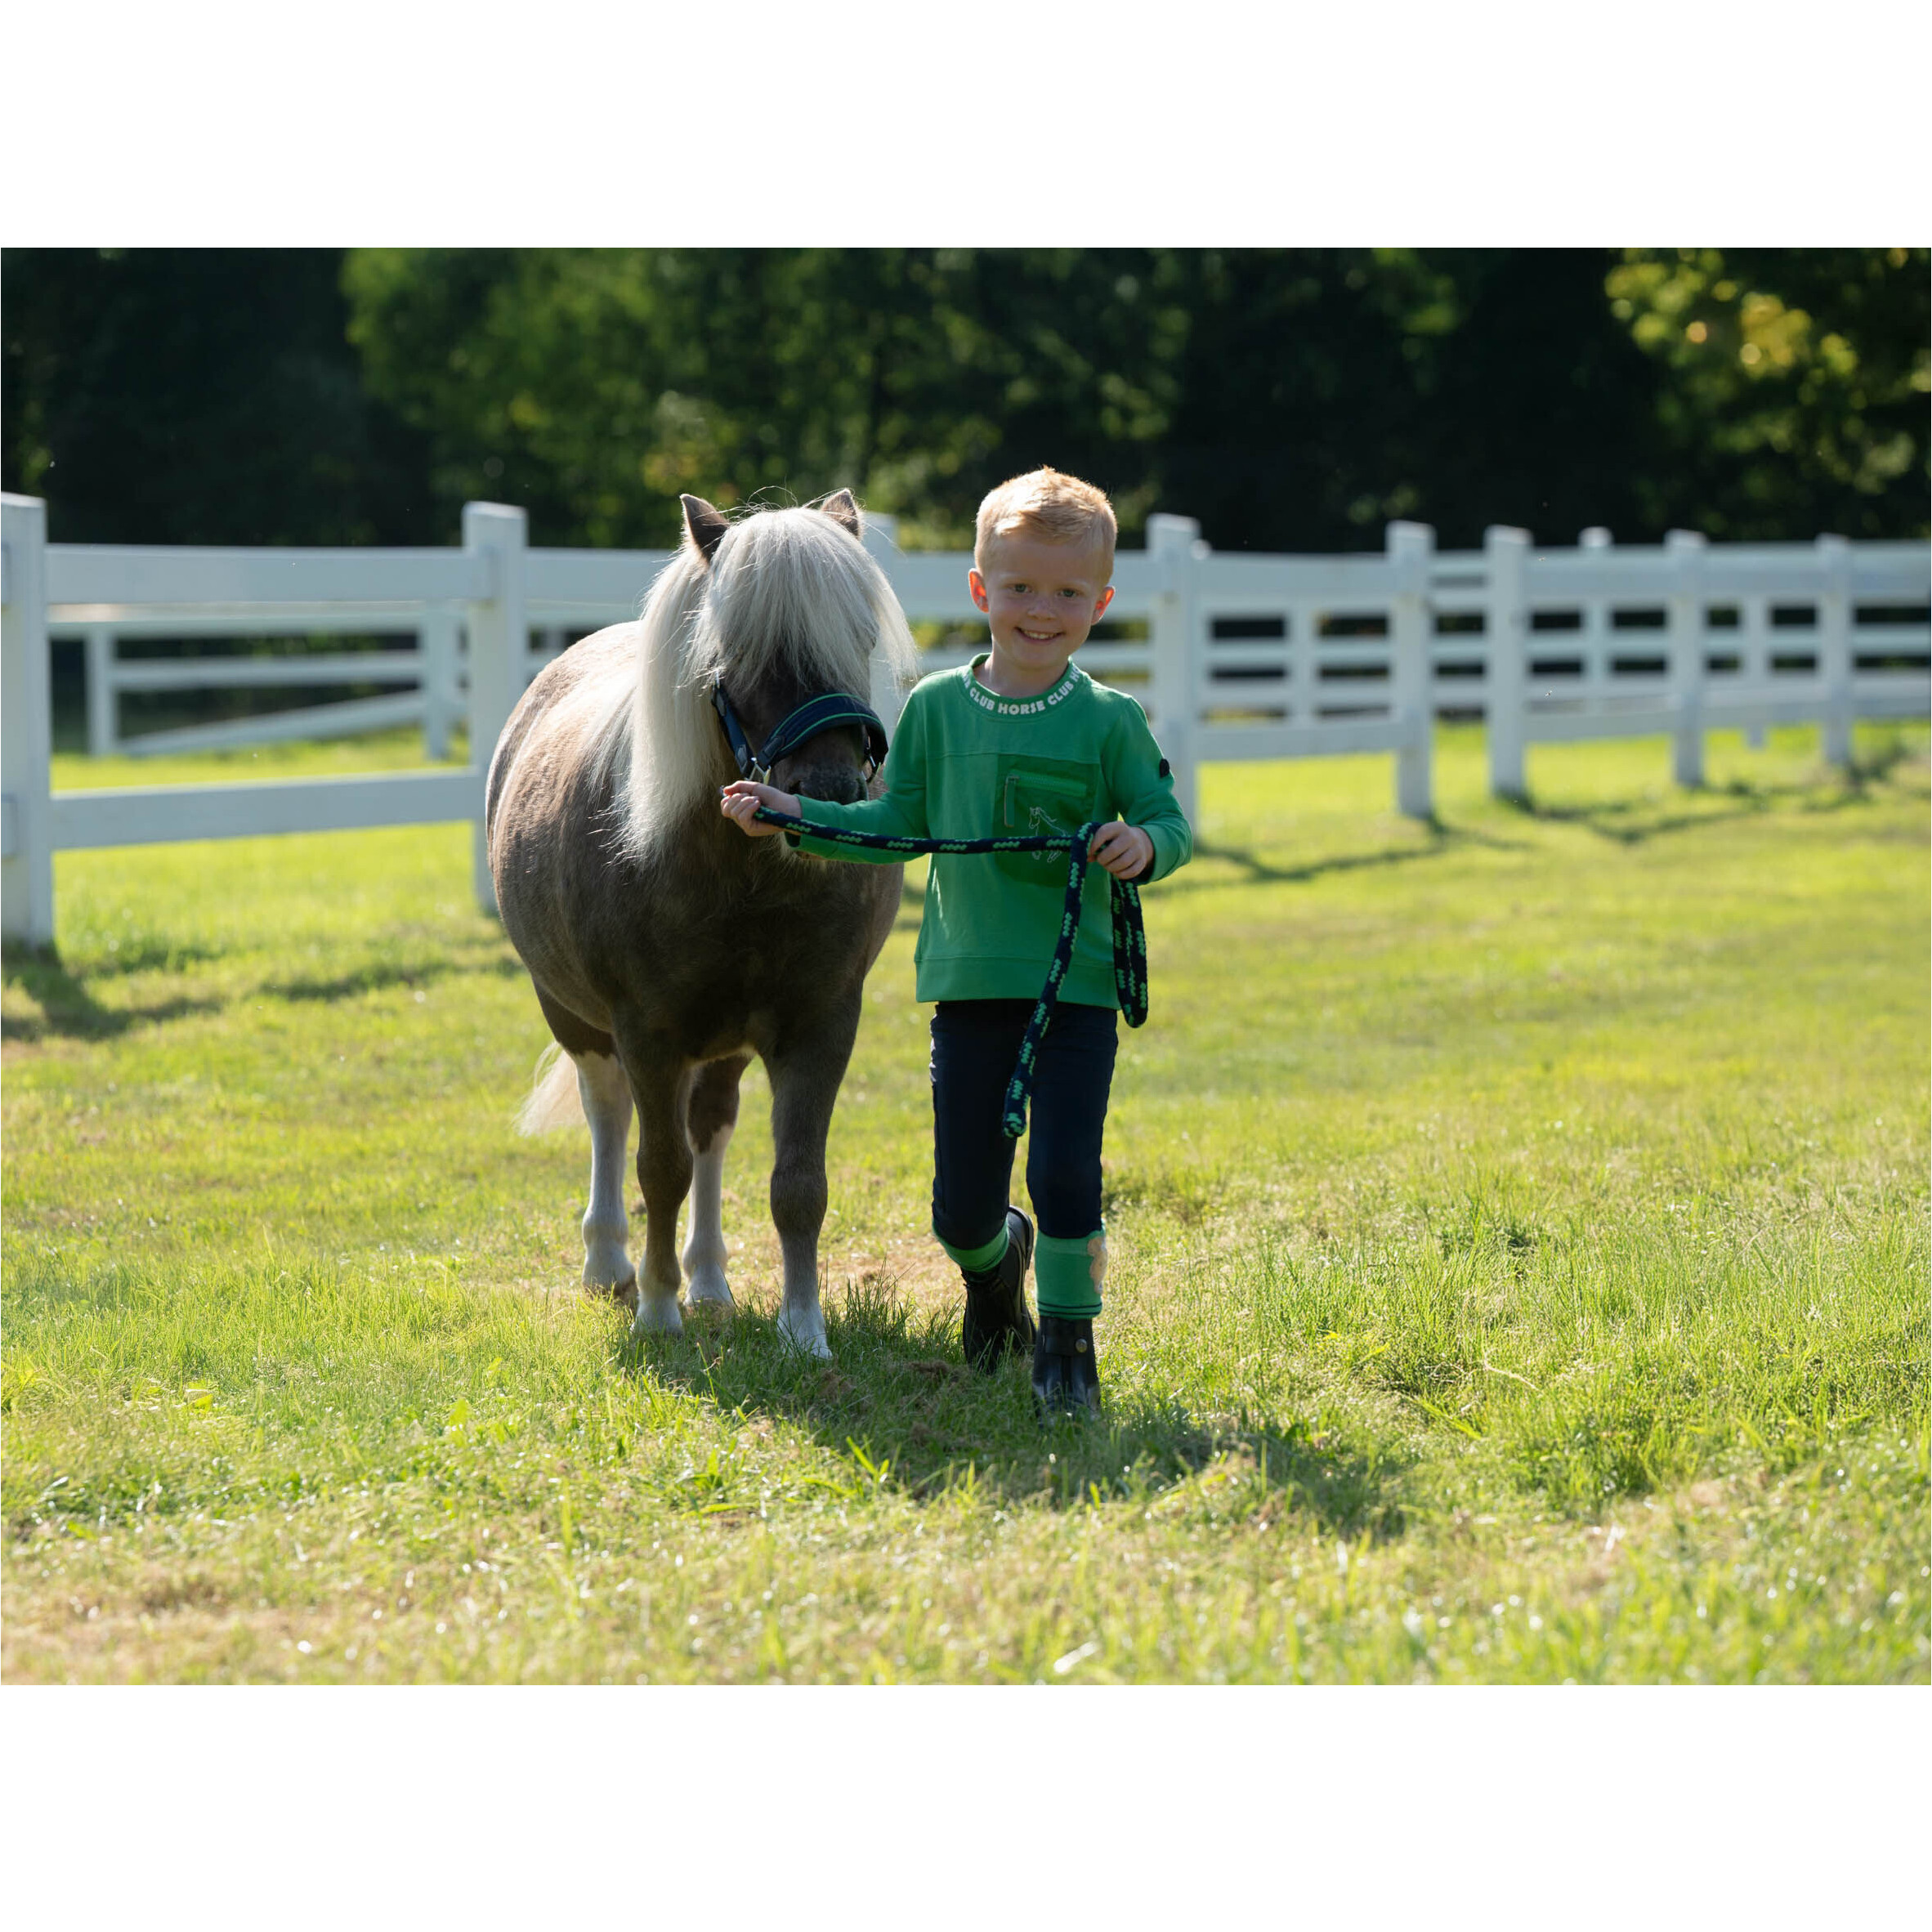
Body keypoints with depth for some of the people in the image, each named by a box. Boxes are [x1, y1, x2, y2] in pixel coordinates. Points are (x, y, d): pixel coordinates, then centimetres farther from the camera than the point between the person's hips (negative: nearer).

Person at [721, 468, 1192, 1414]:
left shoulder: (1110, 721, -3)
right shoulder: (936, 708, 3)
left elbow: (1168, 821, 1)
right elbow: (901, 826, 11)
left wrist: (1148, 845, -21)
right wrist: (796, 817, 3)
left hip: (1077, 985, -2)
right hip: (969, 982, 2)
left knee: (1065, 1173, -12)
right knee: (961, 1202, 6)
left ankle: (1067, 1341, 10)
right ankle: (995, 1261, 42)